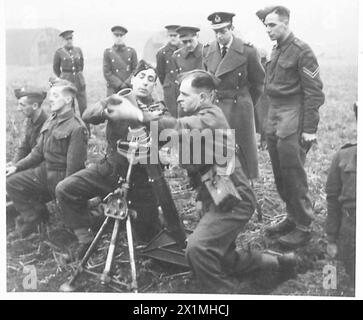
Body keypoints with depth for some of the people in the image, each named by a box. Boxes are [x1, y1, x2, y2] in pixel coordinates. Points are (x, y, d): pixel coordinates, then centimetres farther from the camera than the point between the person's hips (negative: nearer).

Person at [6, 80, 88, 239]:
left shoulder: (76, 128, -20)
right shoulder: (50, 121, 7)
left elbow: (73, 166, -20)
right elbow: (38, 151, 12)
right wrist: (17, 167, 1)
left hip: (62, 176, -8)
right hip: (44, 170, 8)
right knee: (12, 183, -3)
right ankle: (32, 216, 6)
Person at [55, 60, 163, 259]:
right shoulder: (116, 101, 2)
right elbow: (87, 115, -12)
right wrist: (107, 110, -33)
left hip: (141, 178, -2)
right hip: (109, 168, 3)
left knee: (147, 235, 0)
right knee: (65, 189, -10)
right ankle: (85, 238, 2)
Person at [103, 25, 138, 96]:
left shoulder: (131, 51, 7)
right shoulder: (107, 52, 3)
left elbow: (135, 70, 4)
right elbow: (107, 73, -2)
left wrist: (126, 84, -9)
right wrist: (120, 85, -10)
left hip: (130, 88, 1)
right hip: (113, 90, -1)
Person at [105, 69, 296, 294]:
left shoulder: (211, 117, -15)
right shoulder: (200, 117, 14)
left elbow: (181, 128, -35)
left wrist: (136, 114, -39)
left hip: (233, 200, -10)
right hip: (219, 199, 11)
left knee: (198, 247, -28)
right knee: (223, 260, 22)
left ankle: (224, 291, -9)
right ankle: (276, 262, 39)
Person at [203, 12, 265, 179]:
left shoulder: (247, 51, -9)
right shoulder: (207, 51, 2)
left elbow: (258, 81, 2)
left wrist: (248, 102, 9)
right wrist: (210, 100, 11)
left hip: (239, 108, -3)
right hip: (214, 106, 3)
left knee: (244, 148, 7)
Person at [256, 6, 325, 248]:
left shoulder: (302, 51, -10)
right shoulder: (276, 51, 14)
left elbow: (314, 92, -12)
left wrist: (310, 129, -15)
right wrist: (269, 122, 15)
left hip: (292, 121, -8)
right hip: (275, 119, 8)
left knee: (294, 176, -4)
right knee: (280, 175, 12)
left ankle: (303, 227, 8)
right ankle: (292, 218, 26)